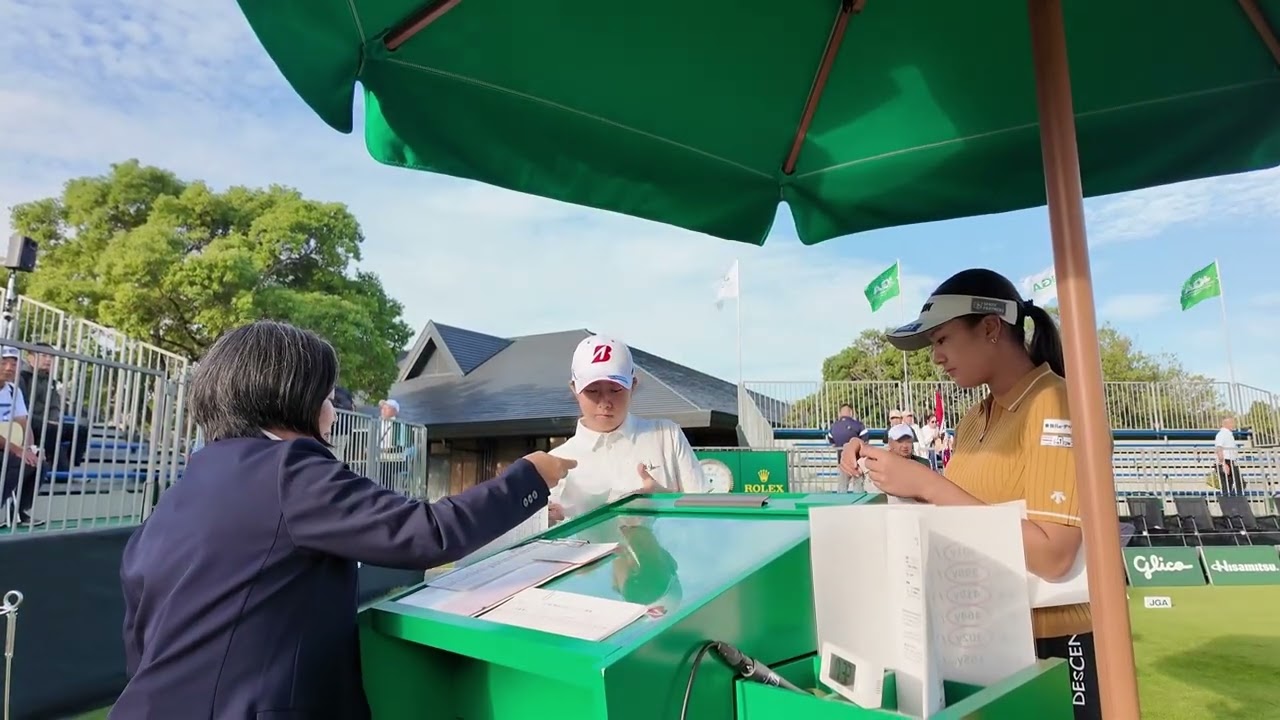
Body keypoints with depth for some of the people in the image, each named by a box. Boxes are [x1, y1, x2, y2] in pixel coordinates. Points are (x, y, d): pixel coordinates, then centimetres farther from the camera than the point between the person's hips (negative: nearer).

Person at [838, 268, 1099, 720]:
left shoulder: (1055, 405, -17)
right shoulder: (975, 419, 6)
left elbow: (1052, 556, -25)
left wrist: (928, 484, -24)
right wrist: (901, 480, -5)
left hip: (1056, 645, -7)